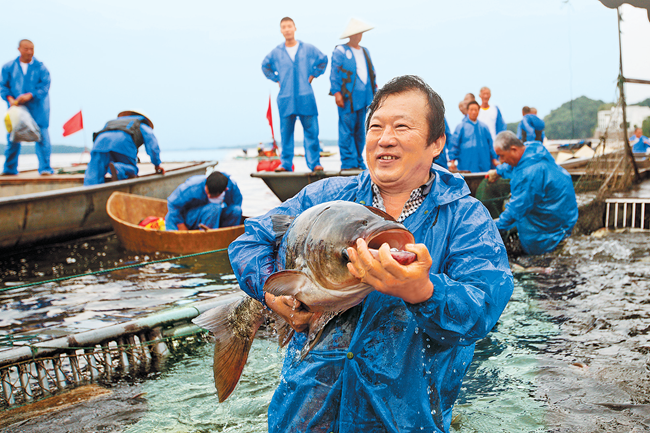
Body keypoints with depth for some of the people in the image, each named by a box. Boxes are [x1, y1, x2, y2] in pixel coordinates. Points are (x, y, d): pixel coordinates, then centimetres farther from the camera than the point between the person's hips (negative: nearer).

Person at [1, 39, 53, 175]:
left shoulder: (40, 67, 2)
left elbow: (45, 86, -7)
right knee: (12, 138, 6)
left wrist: (29, 95, -18)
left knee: (42, 137, -7)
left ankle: (45, 168, -2)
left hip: (36, 109, -2)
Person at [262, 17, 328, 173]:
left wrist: (313, 75, 11)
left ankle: (314, 163, 2)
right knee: (286, 132, 2)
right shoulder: (276, 52, 6)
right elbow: (265, 67, 24)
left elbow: (323, 60, 20)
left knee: (311, 130, -3)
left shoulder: (308, 49, 4)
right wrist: (277, 79, 13)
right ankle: (286, 163, 10)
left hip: (306, 97, -1)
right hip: (285, 98, 1)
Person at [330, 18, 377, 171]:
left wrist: (374, 91, 16)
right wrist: (336, 92, -14)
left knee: (360, 131, 9)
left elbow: (371, 72, 22)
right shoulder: (340, 51, -1)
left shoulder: (365, 51, 20)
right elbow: (335, 73, -6)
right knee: (347, 130, -7)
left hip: (363, 98, 7)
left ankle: (358, 162, 16)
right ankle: (348, 162, -4)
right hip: (348, 99, -6)